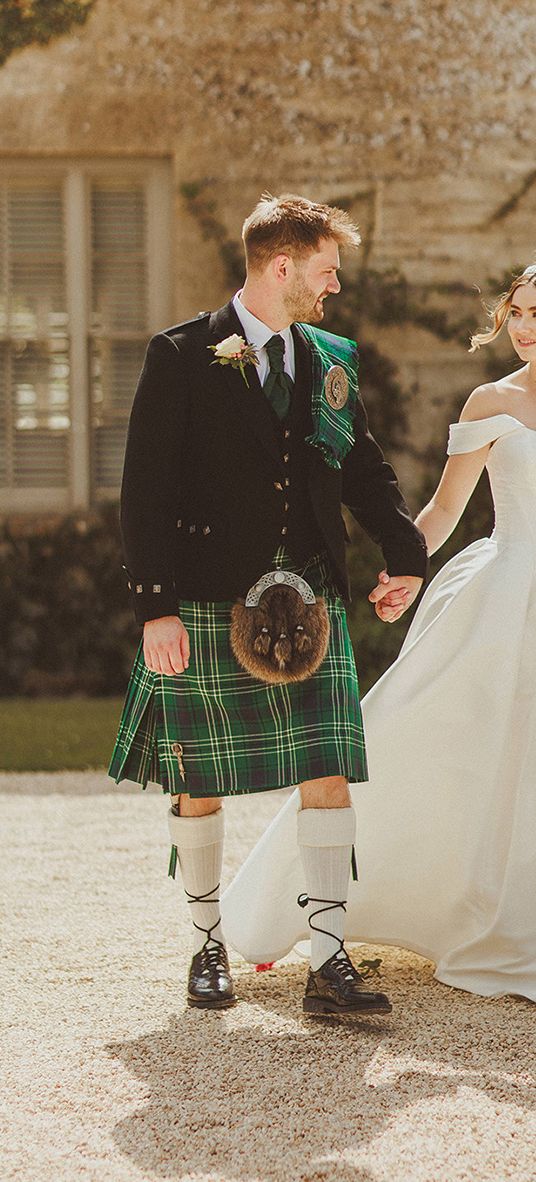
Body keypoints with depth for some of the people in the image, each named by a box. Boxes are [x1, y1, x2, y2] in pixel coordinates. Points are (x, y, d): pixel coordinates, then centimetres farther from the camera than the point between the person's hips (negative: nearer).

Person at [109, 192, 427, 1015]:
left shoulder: (331, 360, 12)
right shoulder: (182, 357, -3)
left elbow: (364, 469, 19)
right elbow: (145, 491, -6)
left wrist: (404, 552, 2)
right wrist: (155, 606, -13)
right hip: (208, 603, -4)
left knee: (329, 775, -5)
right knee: (200, 786, 5)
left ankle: (329, 965, -3)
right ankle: (208, 947, 22)